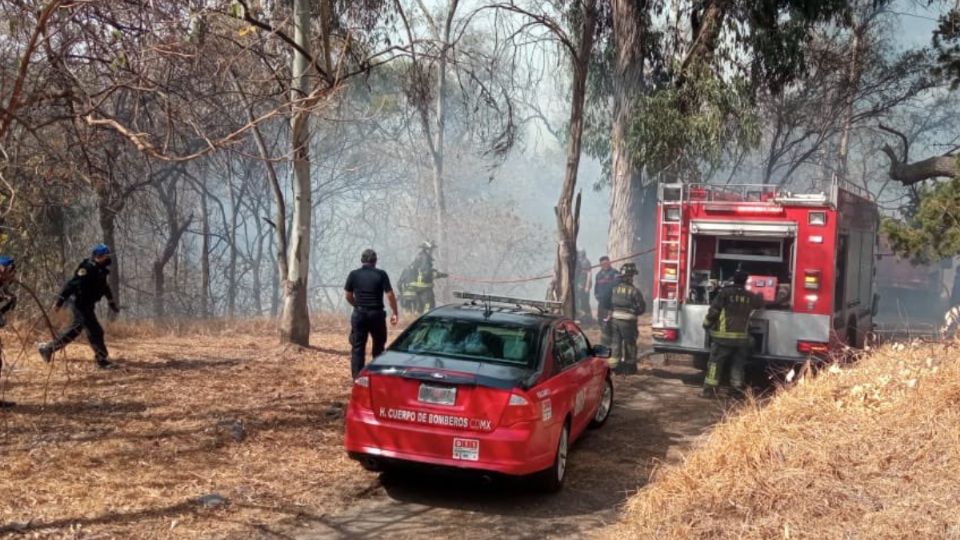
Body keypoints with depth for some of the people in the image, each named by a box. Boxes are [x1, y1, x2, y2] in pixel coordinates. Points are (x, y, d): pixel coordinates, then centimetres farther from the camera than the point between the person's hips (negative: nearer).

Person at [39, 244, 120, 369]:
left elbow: (105, 287, 25)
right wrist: (59, 302, -26)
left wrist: (112, 303, 28)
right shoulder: (87, 268, -19)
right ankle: (102, 360, -2)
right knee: (95, 331, -8)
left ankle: (48, 348, 29)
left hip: (88, 305, 10)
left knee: (75, 329, 17)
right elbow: (71, 285, -23)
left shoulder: (101, 270, 10)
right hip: (81, 304, -10)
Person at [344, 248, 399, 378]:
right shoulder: (381, 274, -4)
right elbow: (390, 295, -9)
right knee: (378, 346, 16)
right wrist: (395, 313, -1)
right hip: (377, 314, -1)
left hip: (359, 314, 1)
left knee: (357, 347, 5)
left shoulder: (354, 274, 1)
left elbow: (348, 296, 6)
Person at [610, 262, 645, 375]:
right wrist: (634, 313, 10)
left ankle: (617, 366, 17)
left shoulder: (615, 289, 1)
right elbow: (641, 308, -9)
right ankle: (629, 367, 14)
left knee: (616, 342, 13)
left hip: (615, 319, 5)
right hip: (628, 321, -5)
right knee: (630, 344, 8)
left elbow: (611, 304, 7)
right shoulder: (634, 291, -15)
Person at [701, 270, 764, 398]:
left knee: (716, 362, 0)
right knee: (738, 363, 15)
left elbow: (713, 310, -8)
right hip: (742, 337, 3)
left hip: (724, 336, -3)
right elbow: (760, 303, 32)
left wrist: (707, 324, 6)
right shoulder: (750, 296, 9)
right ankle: (737, 386, 15)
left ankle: (710, 389, -4)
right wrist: (759, 296, 55)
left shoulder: (725, 292, -5)